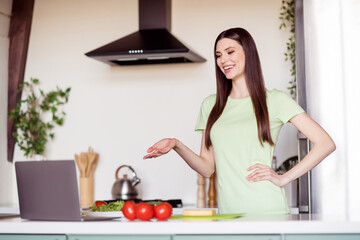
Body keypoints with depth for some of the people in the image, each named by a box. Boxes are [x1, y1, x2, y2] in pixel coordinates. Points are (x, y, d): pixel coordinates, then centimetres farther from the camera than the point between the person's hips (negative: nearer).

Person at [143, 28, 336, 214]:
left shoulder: (274, 100, 0)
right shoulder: (211, 105, 13)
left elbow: (326, 144, -3)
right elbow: (207, 168, 11)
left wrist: (284, 178, -7)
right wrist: (177, 145, -4)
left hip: (267, 212, -4)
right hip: (227, 212, 4)